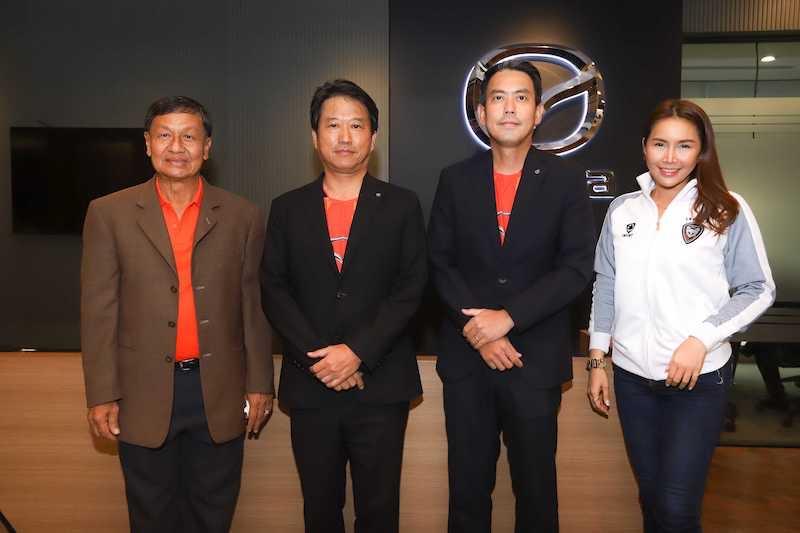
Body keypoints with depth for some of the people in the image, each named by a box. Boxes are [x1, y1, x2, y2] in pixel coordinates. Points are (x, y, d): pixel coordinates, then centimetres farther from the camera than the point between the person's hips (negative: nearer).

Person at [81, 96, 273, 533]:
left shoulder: (242, 216, 0)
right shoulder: (109, 214, -1)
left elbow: (253, 307, 3)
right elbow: (98, 312, -1)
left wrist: (259, 384, 3)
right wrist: (102, 395, -3)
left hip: (220, 395, 1)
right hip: (144, 395, 0)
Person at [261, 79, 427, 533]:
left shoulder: (402, 206, 3)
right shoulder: (288, 209, 7)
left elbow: (411, 288, -4)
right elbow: (274, 290, 1)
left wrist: (358, 352, -14)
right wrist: (318, 357, -11)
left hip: (380, 385, -1)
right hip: (310, 386, 2)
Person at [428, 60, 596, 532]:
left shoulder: (566, 180, -1)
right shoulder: (456, 180, 5)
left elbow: (578, 268, -7)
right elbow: (441, 264, 1)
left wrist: (508, 317, -15)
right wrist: (477, 330, -11)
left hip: (536, 357, -1)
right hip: (466, 356, 2)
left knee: (536, 485, 13)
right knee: (468, 485, 13)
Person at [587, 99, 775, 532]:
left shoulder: (727, 210, -6)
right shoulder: (621, 210, 4)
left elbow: (759, 290, -2)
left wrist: (702, 339, -15)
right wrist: (596, 361, 8)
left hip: (699, 379, -3)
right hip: (632, 375, 3)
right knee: (650, 496, 16)